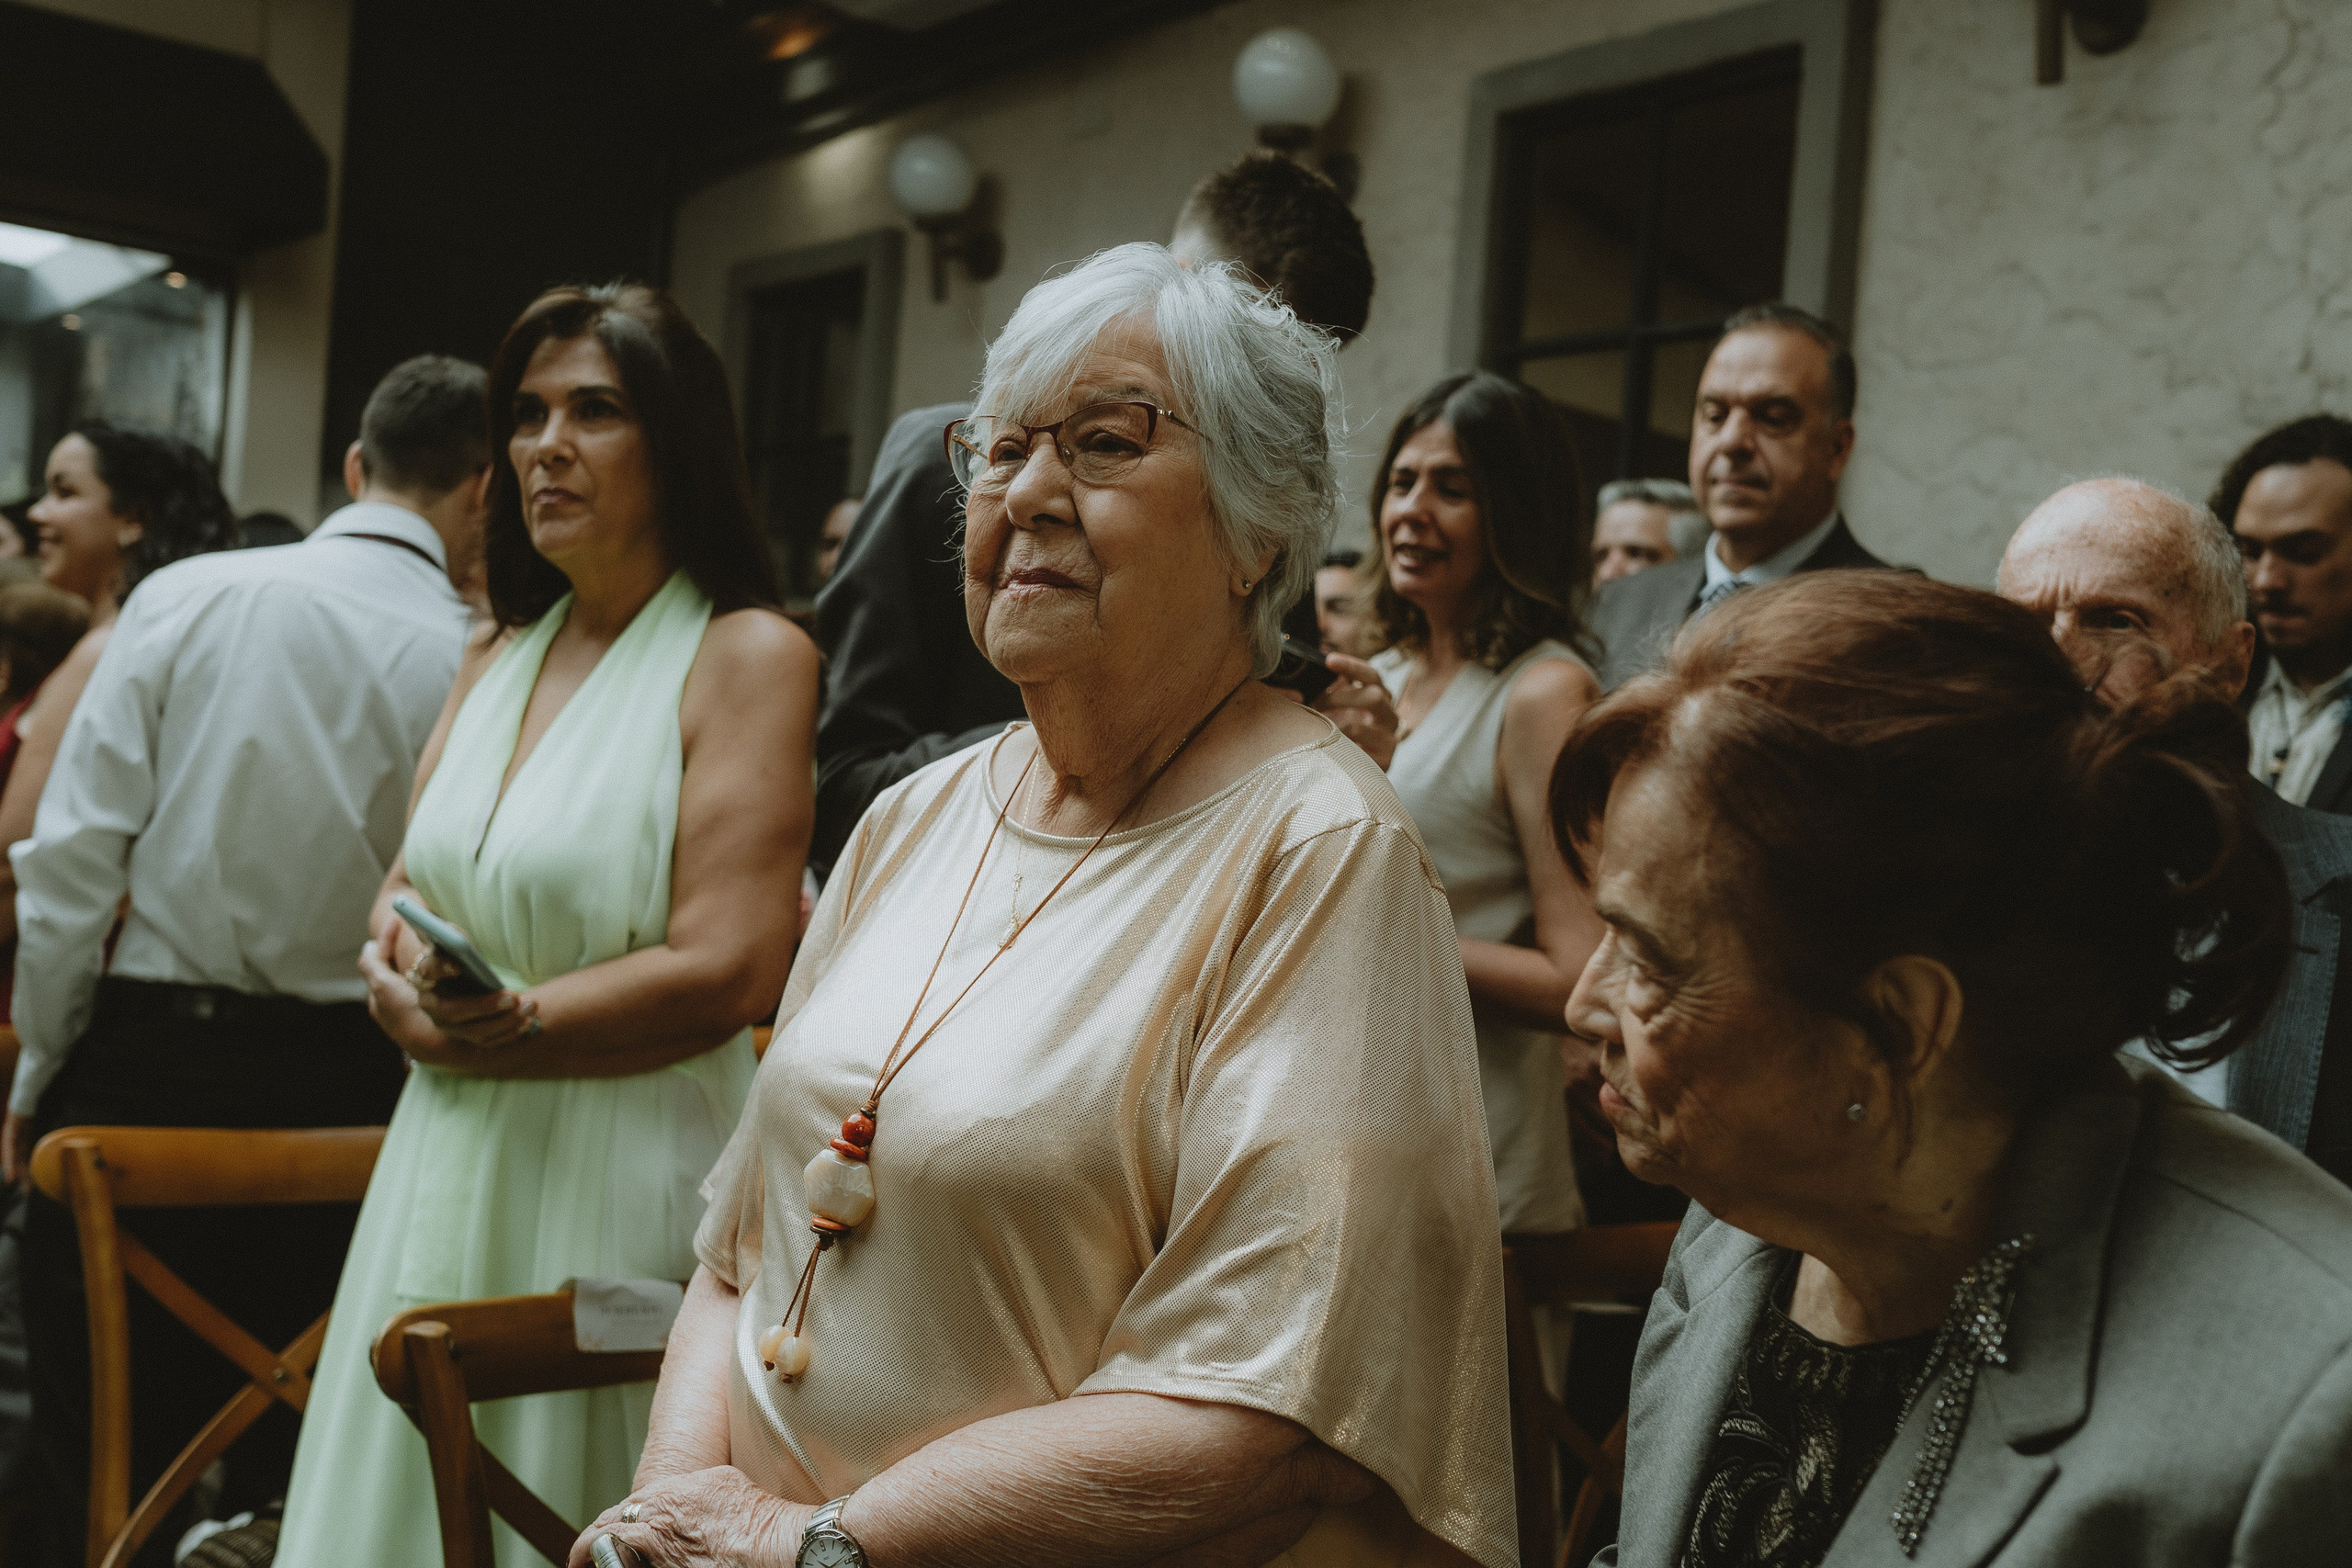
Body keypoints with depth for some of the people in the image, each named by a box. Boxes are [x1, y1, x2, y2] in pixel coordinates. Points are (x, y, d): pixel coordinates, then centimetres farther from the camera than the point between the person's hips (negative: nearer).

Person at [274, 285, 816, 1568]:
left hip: (617, 1172, -6)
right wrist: (400, 966, -9)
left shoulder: (748, 654, -9)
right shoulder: (497, 659, 13)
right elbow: (405, 893, 15)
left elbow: (730, 971, -17)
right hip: (445, 1160, 7)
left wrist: (470, 1033, -10)